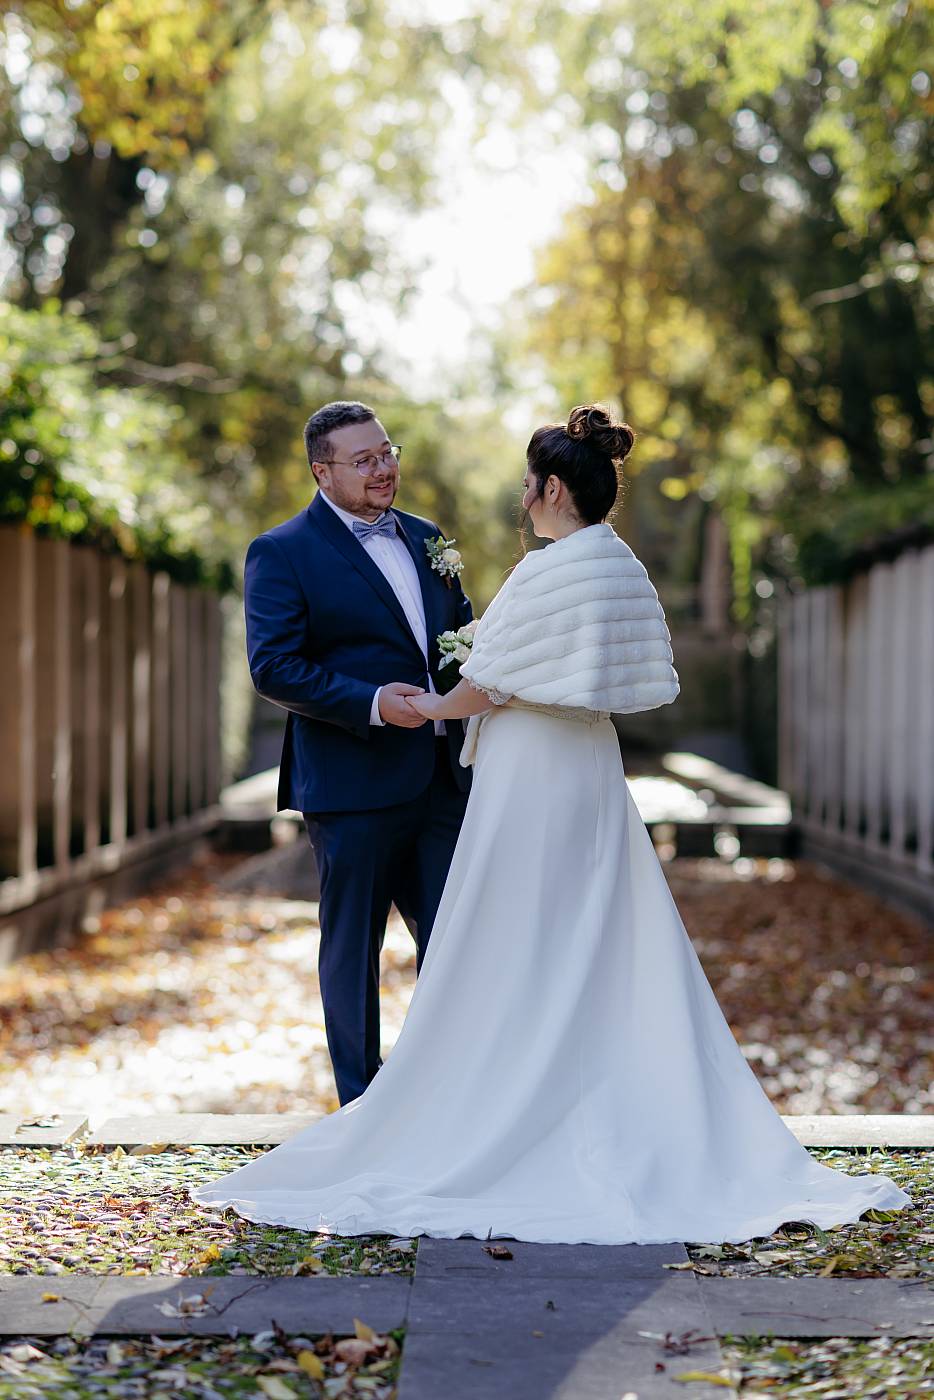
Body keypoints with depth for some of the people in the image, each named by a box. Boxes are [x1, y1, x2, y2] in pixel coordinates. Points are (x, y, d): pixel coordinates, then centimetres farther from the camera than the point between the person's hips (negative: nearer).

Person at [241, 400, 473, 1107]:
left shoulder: (424, 538, 14)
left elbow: (461, 627, 23)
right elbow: (274, 667, -13)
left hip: (442, 777, 6)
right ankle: (364, 1103, 21)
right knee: (353, 948, 7)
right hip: (352, 784, -5)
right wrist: (370, 702, -22)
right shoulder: (281, 554, -6)